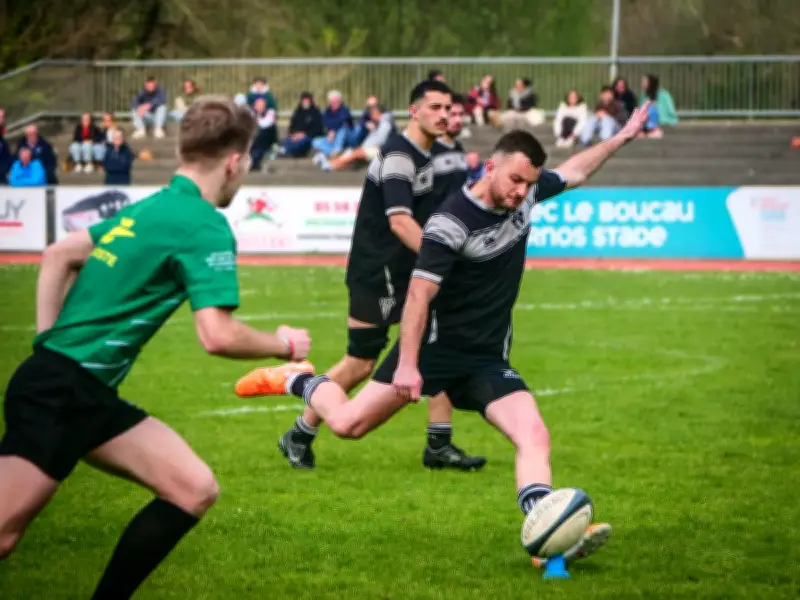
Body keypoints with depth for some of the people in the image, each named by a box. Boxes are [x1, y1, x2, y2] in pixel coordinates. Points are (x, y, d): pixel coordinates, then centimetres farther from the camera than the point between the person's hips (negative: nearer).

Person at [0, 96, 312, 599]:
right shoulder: (205, 226, -11)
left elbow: (58, 256, 25)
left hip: (87, 394, 9)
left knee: (195, 490, 2)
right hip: (60, 392, -9)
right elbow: (218, 336, -19)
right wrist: (282, 344, -1)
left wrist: (50, 340, 21)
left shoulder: (150, 208, 16)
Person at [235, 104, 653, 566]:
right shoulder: (451, 223, -21)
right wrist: (407, 364, -27)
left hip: (488, 359, 5)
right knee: (347, 423, 0)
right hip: (436, 348, -5)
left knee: (534, 436, -18)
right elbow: (420, 293, -23)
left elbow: (574, 171, 20)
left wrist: (621, 138, 20)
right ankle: (298, 380, 30)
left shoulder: (526, 194, -1)